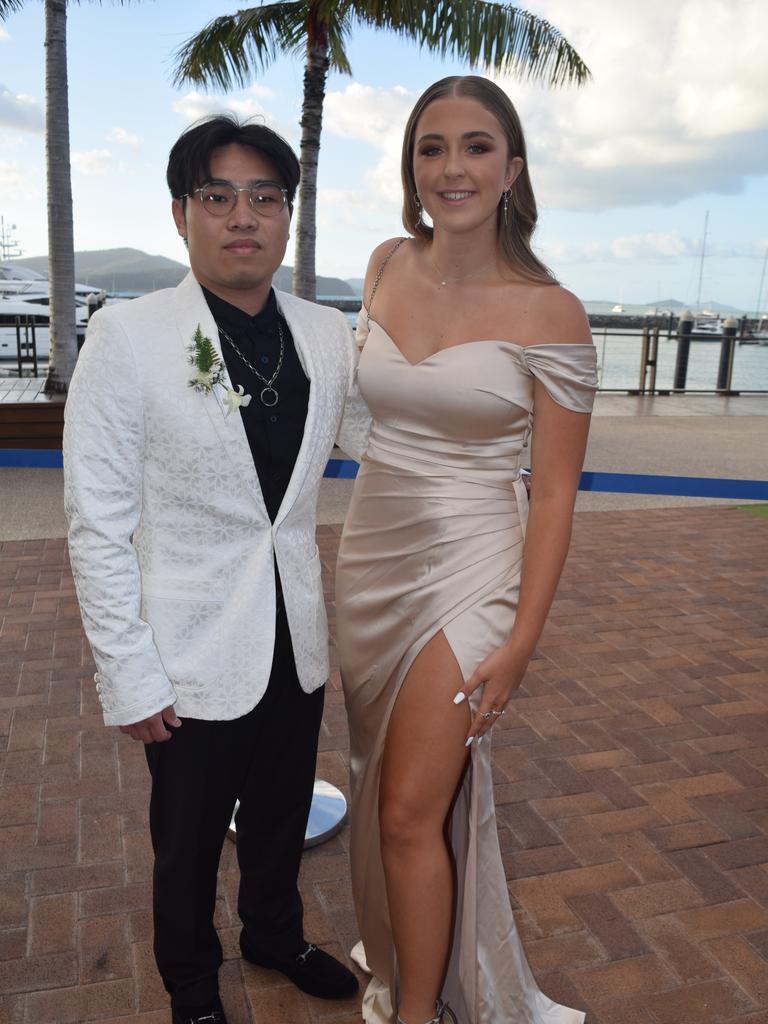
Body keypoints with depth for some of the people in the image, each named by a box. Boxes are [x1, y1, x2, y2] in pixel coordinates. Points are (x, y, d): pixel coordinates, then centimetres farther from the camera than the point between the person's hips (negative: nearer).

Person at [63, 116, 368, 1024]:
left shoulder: (329, 336, -2)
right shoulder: (127, 338, -14)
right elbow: (98, 524, -13)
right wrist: (127, 676, -13)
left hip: (297, 642, 4)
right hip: (194, 659, -4)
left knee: (282, 818, 25)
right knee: (188, 843, 18)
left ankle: (276, 936, 55)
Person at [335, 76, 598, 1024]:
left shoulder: (549, 314, -12)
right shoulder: (387, 267, 3)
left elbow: (554, 491, -9)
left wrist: (520, 641, -12)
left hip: (468, 572, -5)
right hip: (370, 558, 6)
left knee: (412, 811, -1)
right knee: (381, 788, 19)